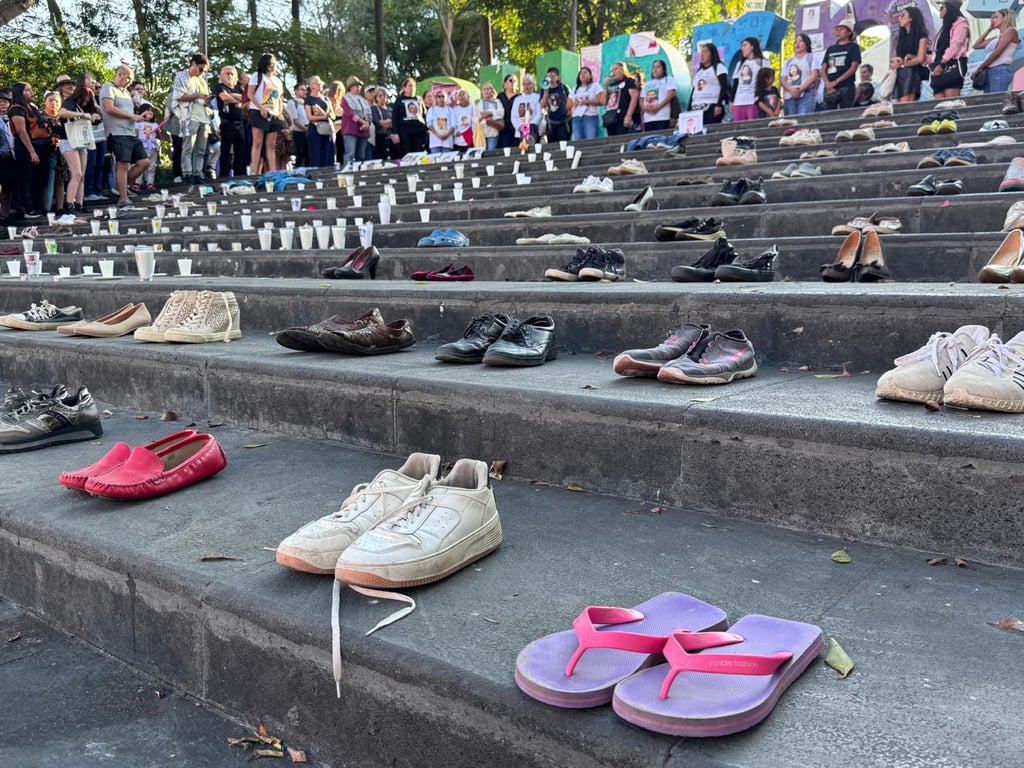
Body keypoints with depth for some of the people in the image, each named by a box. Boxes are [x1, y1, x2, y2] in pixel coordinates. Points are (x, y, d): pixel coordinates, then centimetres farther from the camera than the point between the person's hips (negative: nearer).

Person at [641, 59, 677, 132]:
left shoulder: (668, 79, 11)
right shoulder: (648, 83, 27)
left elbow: (671, 95, -4)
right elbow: (642, 99, 20)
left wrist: (658, 106, -15)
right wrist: (644, 107, -4)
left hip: (662, 117, -5)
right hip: (648, 118, 5)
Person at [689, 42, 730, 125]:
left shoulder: (718, 67, 5)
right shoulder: (699, 70, 25)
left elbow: (724, 87, -6)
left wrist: (719, 105, -18)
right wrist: (688, 110, 16)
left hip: (712, 107, -6)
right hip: (696, 109, 6)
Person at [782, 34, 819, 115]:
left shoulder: (811, 58, 11)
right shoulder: (788, 61, 22)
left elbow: (814, 77, -1)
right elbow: (782, 79, 10)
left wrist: (800, 89, -14)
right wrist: (791, 90, -11)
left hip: (806, 95, -4)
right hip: (789, 96, 4)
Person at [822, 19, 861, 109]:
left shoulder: (853, 47, 8)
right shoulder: (830, 49, 20)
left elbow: (854, 67, -3)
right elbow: (823, 69, 12)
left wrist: (836, 81, -12)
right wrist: (827, 84, -7)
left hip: (846, 88, -4)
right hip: (829, 89, 4)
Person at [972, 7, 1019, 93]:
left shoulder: (1011, 31, 2)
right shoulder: (998, 36, 25)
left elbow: (997, 52, -8)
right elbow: (976, 46, 27)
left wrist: (980, 67, -4)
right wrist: (989, 29, 25)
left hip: (1001, 70, -8)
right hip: (989, 71, 8)